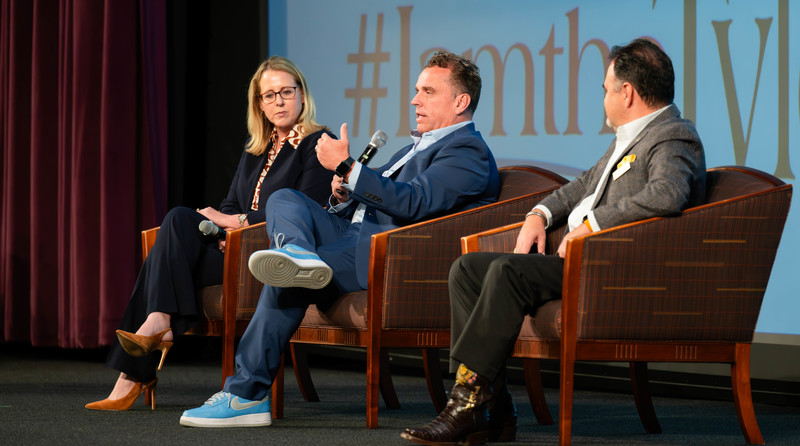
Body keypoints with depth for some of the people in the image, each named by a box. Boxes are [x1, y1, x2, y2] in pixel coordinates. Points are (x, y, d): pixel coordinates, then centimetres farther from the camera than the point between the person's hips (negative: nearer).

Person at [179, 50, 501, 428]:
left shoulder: (468, 151, -3)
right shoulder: (417, 147, 31)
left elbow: (413, 202, -19)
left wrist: (346, 167, -19)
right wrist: (345, 195, 8)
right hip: (356, 232, 10)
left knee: (284, 278, -26)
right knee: (284, 199, -13)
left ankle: (246, 394, -27)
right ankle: (296, 252, -47)